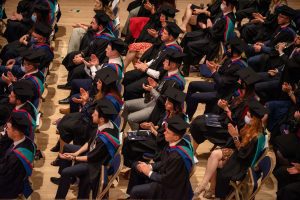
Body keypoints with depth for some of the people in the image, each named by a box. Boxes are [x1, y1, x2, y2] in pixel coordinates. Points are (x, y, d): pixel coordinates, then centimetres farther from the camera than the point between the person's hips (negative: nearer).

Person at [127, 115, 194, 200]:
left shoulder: (178, 156, -35)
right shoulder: (177, 142, -9)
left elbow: (167, 179, -25)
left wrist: (149, 173, -12)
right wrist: (150, 166, -5)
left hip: (172, 188, -9)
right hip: (167, 175, 9)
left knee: (135, 191, -11)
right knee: (137, 166, 14)